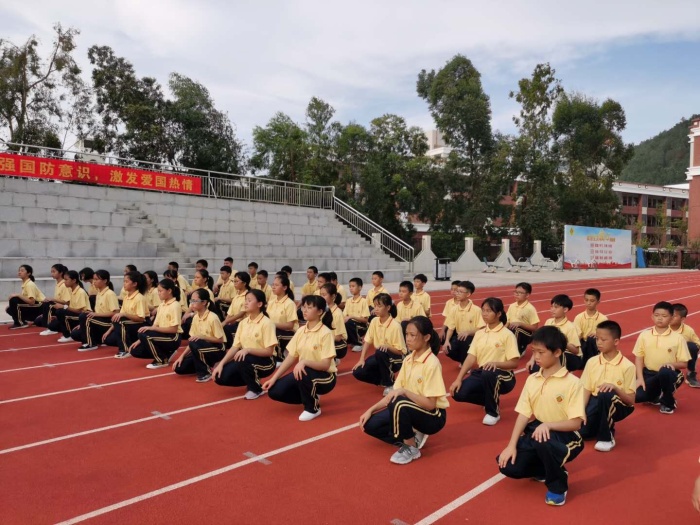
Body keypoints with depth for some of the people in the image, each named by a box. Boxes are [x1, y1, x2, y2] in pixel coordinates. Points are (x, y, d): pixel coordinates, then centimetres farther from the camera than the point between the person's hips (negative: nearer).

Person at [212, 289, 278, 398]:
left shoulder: (266, 323, -15)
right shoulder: (243, 323, 4)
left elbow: (269, 351, -19)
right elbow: (235, 347, 2)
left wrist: (248, 349, -30)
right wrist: (221, 364, -10)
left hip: (265, 362, -6)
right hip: (246, 360, 6)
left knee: (244, 360, -36)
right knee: (220, 376, -12)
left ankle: (256, 389, -9)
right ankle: (251, 380, 12)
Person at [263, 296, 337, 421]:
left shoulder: (325, 333, -17)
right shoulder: (300, 331, 2)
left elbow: (325, 365, -23)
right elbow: (290, 358, 2)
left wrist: (304, 361, -38)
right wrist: (273, 378, -5)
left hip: (325, 377, -6)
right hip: (304, 373, 7)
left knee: (304, 373, -38)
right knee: (274, 391, -10)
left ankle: (313, 408, -10)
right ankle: (311, 397, 13)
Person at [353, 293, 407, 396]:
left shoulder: (395, 326, -21)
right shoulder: (374, 321, -4)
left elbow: (400, 351, -18)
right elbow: (367, 341, -1)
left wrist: (387, 346, -35)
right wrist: (361, 359, -10)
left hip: (396, 358, -5)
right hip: (379, 356, 6)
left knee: (380, 352, -38)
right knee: (358, 372, -13)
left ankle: (389, 383, -15)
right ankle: (383, 379, 11)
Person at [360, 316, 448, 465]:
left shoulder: (431, 363, -21)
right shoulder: (408, 360, 1)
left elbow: (430, 404, -25)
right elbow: (394, 393, 4)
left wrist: (404, 391, -31)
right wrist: (371, 410, -4)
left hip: (433, 416, -7)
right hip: (409, 410, 8)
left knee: (399, 404, -36)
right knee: (370, 424, -5)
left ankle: (411, 447, -12)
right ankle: (412, 438, 6)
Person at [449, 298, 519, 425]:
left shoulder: (507, 334, -7)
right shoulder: (479, 333, 8)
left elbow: (514, 363, -11)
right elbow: (471, 358, 1)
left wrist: (496, 363, -31)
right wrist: (459, 379, -10)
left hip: (502, 375, -5)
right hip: (481, 373, 5)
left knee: (488, 374, -41)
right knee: (459, 393, -18)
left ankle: (493, 412, -14)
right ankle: (491, 399, 13)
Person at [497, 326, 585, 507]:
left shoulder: (572, 383, -14)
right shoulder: (532, 380, 2)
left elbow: (576, 423, -18)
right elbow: (524, 414, -1)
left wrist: (547, 425, -34)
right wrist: (512, 445, -9)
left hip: (564, 436, -5)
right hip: (537, 430, 6)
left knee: (543, 441, -40)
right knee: (508, 466, -12)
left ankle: (557, 486, -9)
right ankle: (550, 469, 16)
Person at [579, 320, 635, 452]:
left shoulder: (627, 366, -11)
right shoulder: (592, 362, 0)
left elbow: (631, 400, -10)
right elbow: (586, 390, -2)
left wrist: (615, 388, -29)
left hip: (618, 405, -4)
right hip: (596, 402, 4)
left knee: (605, 395, -38)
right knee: (580, 429, -21)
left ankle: (606, 437, -17)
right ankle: (603, 425, 14)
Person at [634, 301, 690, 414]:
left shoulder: (678, 338, -6)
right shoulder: (644, 335, -1)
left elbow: (684, 363, -2)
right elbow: (638, 358, 2)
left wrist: (672, 364, -23)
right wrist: (640, 378, -8)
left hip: (669, 375, -2)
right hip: (649, 374, 2)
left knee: (664, 372, -39)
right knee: (636, 396, -23)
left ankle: (668, 402, -9)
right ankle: (656, 396, 16)